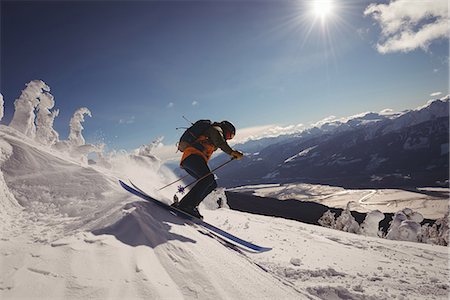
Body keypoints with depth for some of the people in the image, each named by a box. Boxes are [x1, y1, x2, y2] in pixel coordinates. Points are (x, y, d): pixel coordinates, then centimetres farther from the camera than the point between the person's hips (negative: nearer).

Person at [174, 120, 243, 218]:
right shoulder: (216, 129, 9)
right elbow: (219, 141, -13)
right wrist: (232, 152, -20)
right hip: (192, 156, -9)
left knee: (212, 184, 0)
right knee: (209, 178, -28)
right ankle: (186, 204, -34)